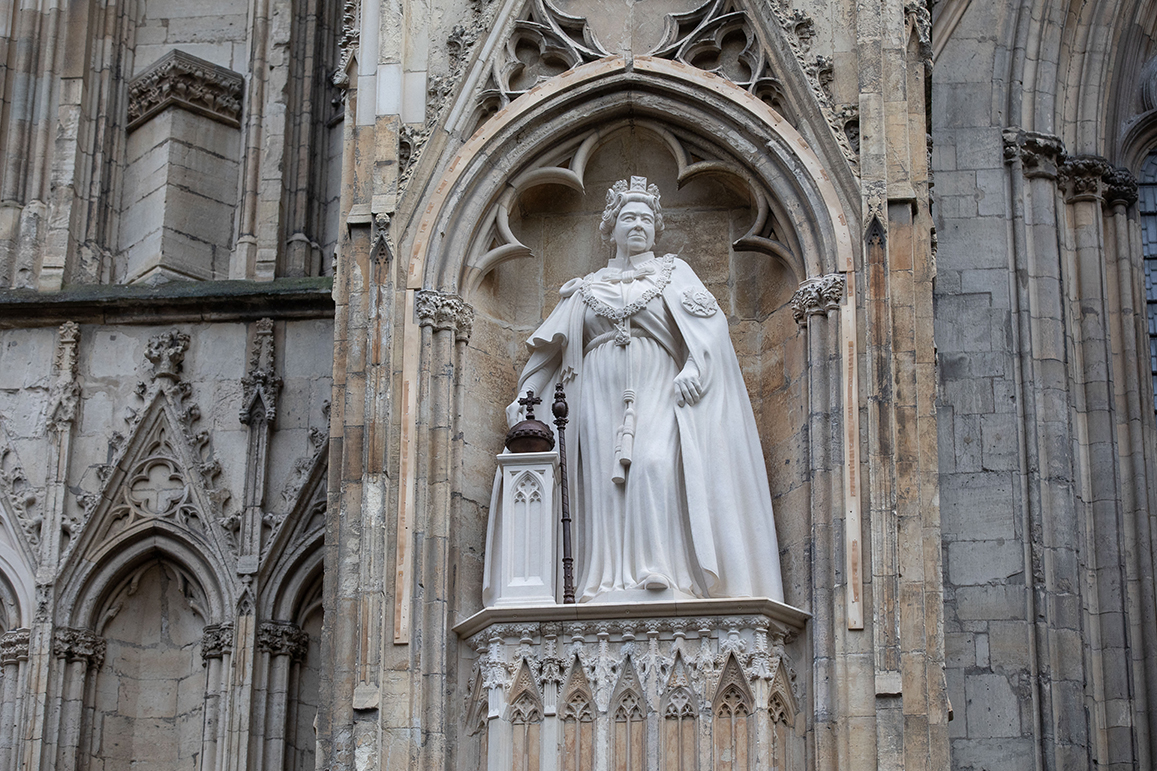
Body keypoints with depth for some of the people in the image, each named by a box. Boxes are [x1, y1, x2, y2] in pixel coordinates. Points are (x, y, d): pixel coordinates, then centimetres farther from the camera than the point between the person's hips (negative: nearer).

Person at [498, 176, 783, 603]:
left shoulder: (672, 272, 16)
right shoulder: (586, 288, 22)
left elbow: (708, 322, 0)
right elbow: (549, 347, 20)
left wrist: (693, 366, -18)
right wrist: (524, 395, 8)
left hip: (655, 392, -2)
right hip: (602, 396, 3)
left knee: (654, 467, -25)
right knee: (605, 482, -10)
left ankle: (658, 573, -29)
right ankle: (612, 582, -14)